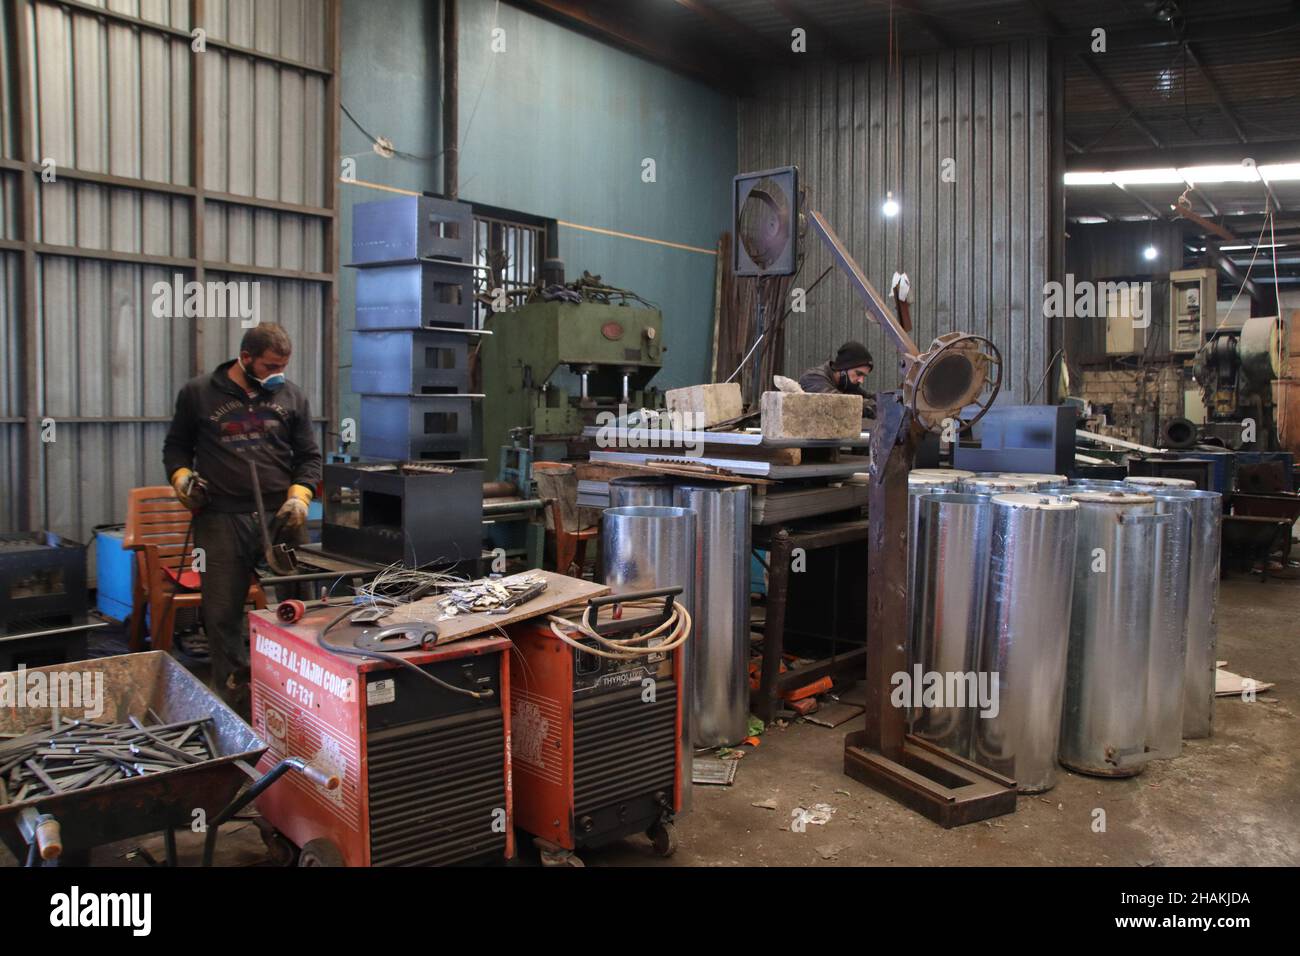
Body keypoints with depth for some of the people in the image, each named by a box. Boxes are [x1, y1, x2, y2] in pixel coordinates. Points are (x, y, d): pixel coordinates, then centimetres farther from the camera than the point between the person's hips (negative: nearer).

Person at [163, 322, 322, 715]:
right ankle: (237, 703, 16)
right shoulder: (198, 394, 6)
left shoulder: (291, 396, 9)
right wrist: (181, 476, -4)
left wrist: (299, 496, -4)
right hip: (222, 520, -1)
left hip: (282, 519, 1)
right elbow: (176, 446, 16)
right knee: (223, 614, 3)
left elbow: (309, 456, 12)